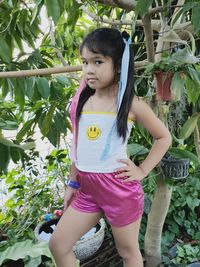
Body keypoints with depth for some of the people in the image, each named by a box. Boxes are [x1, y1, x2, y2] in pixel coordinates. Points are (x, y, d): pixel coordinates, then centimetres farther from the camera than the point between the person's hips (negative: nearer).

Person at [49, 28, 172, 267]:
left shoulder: (131, 104, -11)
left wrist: (142, 171, -7)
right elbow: (79, 146, 10)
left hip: (119, 189, -5)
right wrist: (72, 183, 13)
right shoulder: (83, 100, 2)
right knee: (57, 244, 13)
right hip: (87, 189, 5)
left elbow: (163, 137, 0)